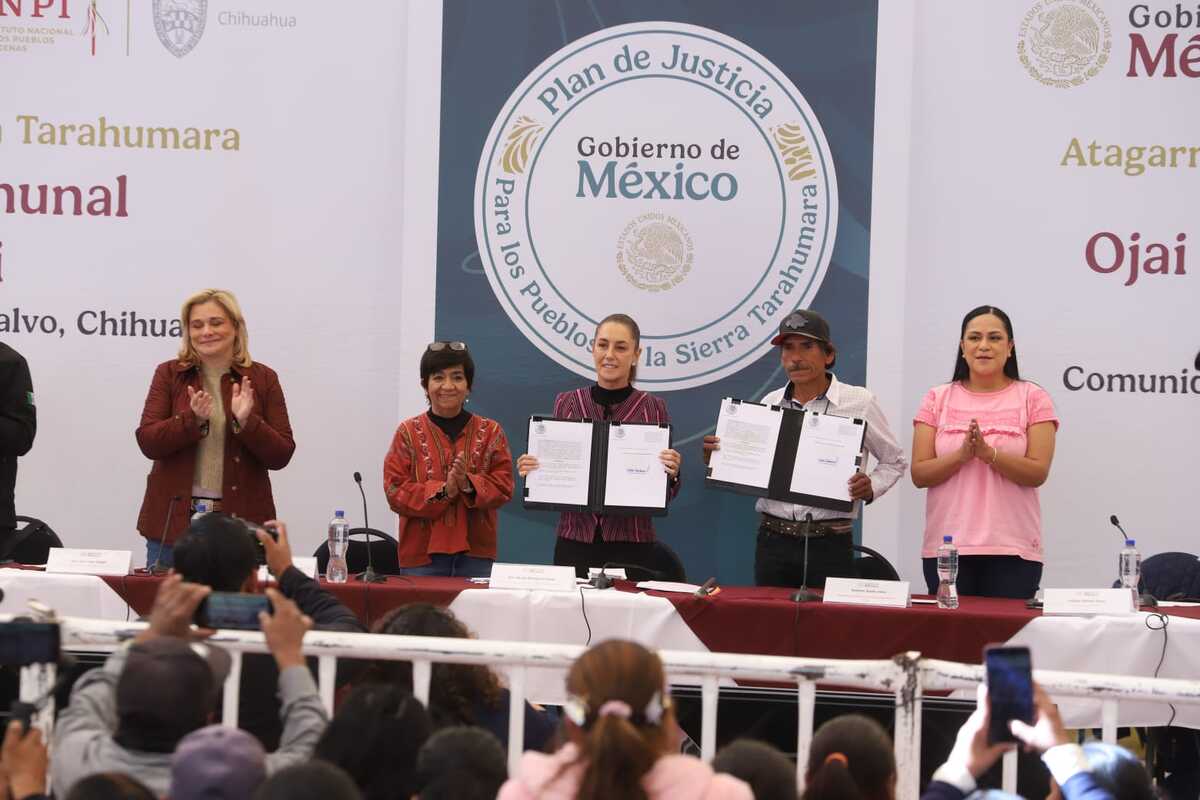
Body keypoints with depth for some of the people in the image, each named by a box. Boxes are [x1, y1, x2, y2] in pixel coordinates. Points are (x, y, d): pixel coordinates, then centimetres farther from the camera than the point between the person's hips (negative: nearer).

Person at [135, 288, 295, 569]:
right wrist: (193, 419, -18)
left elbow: (281, 456, 0)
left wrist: (247, 421, -16)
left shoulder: (262, 379, 6)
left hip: (240, 522, -1)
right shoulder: (169, 374, 7)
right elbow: (148, 442, -3)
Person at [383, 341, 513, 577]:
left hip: (475, 553, 1)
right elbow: (396, 492, -3)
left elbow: (503, 486, 1)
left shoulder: (490, 432, 10)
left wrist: (469, 484, -18)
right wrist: (443, 491, -16)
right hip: (422, 554, -1)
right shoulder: (408, 433, 6)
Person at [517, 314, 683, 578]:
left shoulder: (653, 408, 0)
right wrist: (531, 472, -7)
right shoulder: (567, 403, 6)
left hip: (630, 545, -2)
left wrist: (671, 475, -16)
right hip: (574, 541, 2)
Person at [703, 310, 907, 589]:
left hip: (829, 544, -3)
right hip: (773, 541, 3)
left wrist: (871, 487, -8)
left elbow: (894, 461, 11)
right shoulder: (770, 403, 10)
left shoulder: (859, 403, 0)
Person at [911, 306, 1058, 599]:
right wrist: (961, 455, -14)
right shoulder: (938, 399, 10)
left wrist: (989, 454, -18)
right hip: (946, 547, 1)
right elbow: (919, 474, 3)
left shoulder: (1033, 398, 6)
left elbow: (1038, 473, -3)